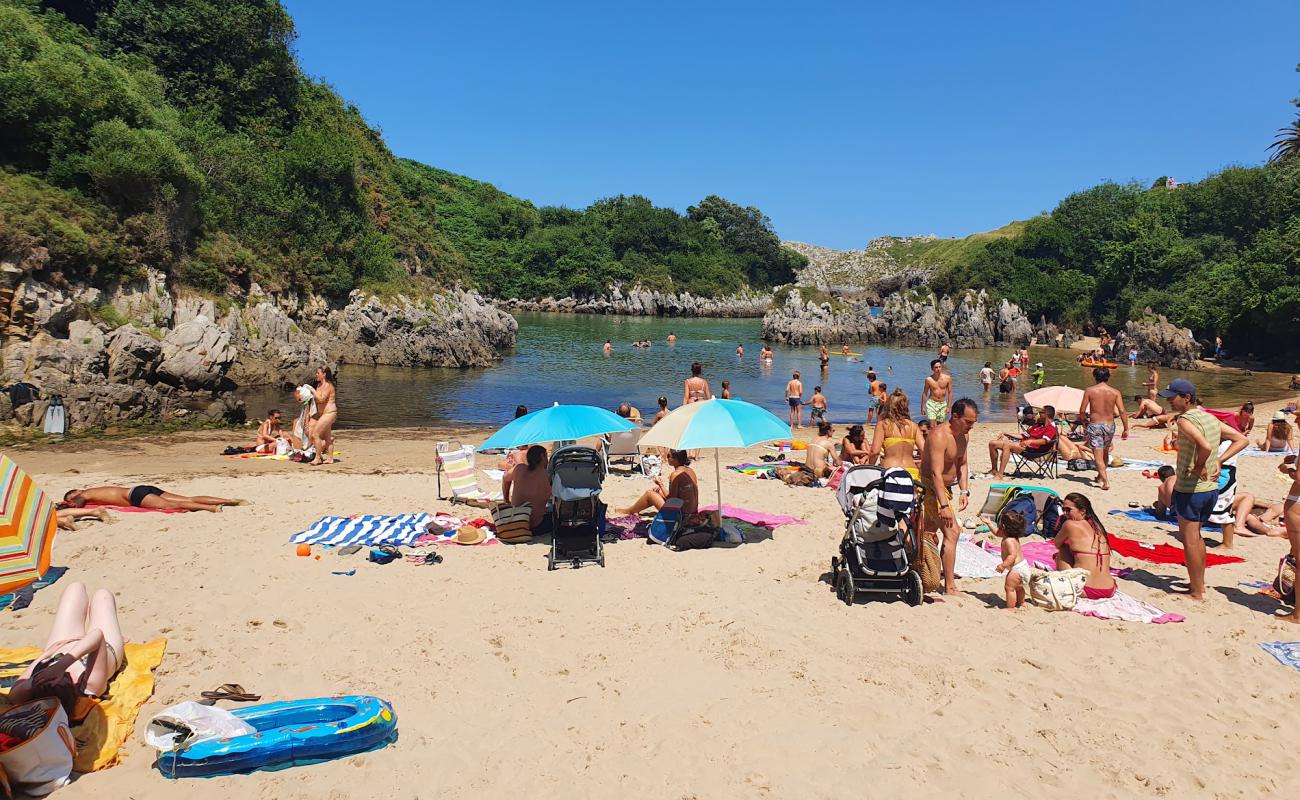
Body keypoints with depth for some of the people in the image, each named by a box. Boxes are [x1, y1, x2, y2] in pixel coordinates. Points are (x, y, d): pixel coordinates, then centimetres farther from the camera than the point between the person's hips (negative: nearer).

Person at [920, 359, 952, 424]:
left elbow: (950, 393, 2)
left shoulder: (947, 378, -4)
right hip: (932, 403, -2)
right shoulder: (929, 379, -7)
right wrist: (923, 406, 2)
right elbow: (924, 393, 3)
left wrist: (949, 407, -2)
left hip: (943, 404, 2)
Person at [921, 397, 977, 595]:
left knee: (930, 532, 21)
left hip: (946, 487, 10)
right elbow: (936, 473, -31)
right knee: (952, 531, -16)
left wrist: (965, 491, 2)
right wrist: (944, 506, -36)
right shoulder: (939, 436, -26)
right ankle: (950, 587, -14)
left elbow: (962, 465, 15)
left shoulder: (964, 435, 3)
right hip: (931, 487, -9)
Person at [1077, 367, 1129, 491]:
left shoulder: (1089, 390, -5)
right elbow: (1122, 412, -7)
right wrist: (1126, 429, -1)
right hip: (1109, 425, 3)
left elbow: (1082, 411, -5)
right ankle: (1101, 476, 39)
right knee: (1105, 452, 24)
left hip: (1095, 425, -3)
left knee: (1098, 455, -3)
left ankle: (1105, 481, -15)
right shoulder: (1115, 392, -1)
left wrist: (1084, 419, 16)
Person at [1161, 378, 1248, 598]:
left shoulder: (1185, 420, -19)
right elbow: (1241, 439, 12)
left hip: (1189, 489, -9)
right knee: (1195, 536, 23)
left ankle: (1197, 593, 11)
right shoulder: (1210, 418, 7)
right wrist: (1218, 461, 5)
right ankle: (1200, 584, 33)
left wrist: (1198, 467, -18)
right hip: (1211, 488, 9)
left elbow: (1205, 446, -35)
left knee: (1190, 540, 3)